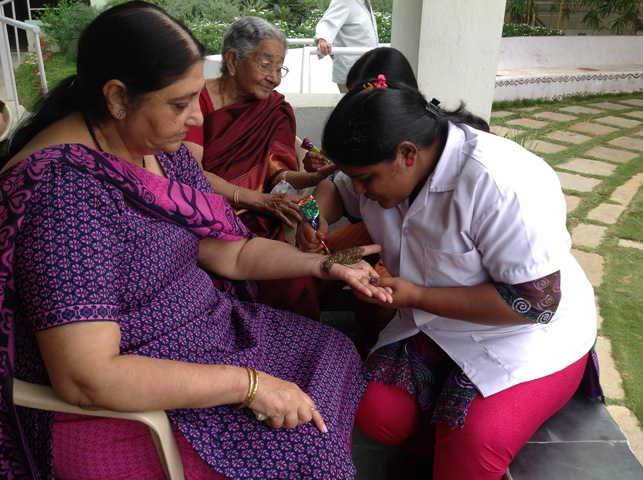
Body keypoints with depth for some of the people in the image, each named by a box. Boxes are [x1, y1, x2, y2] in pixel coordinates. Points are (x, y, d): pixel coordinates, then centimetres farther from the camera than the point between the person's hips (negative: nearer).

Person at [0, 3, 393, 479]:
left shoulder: (164, 148, -1)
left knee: (336, 355, 12)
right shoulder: (63, 187, -28)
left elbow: (229, 250, 6)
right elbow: (86, 379, -32)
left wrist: (326, 264, -5)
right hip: (118, 403, -8)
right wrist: (249, 383, -28)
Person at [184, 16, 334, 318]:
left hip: (259, 225, 3)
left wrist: (315, 177, -21)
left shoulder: (276, 110, 10)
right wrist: (261, 200, -23)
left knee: (293, 287, -27)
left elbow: (277, 175, 1)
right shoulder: (198, 100, -2)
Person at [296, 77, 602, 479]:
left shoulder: (500, 184, -31)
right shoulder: (384, 166, -8)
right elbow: (336, 190, 13)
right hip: (432, 329, 6)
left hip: (529, 334, -6)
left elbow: (536, 302, -29)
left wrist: (416, 297, -28)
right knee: (375, 415, -11)